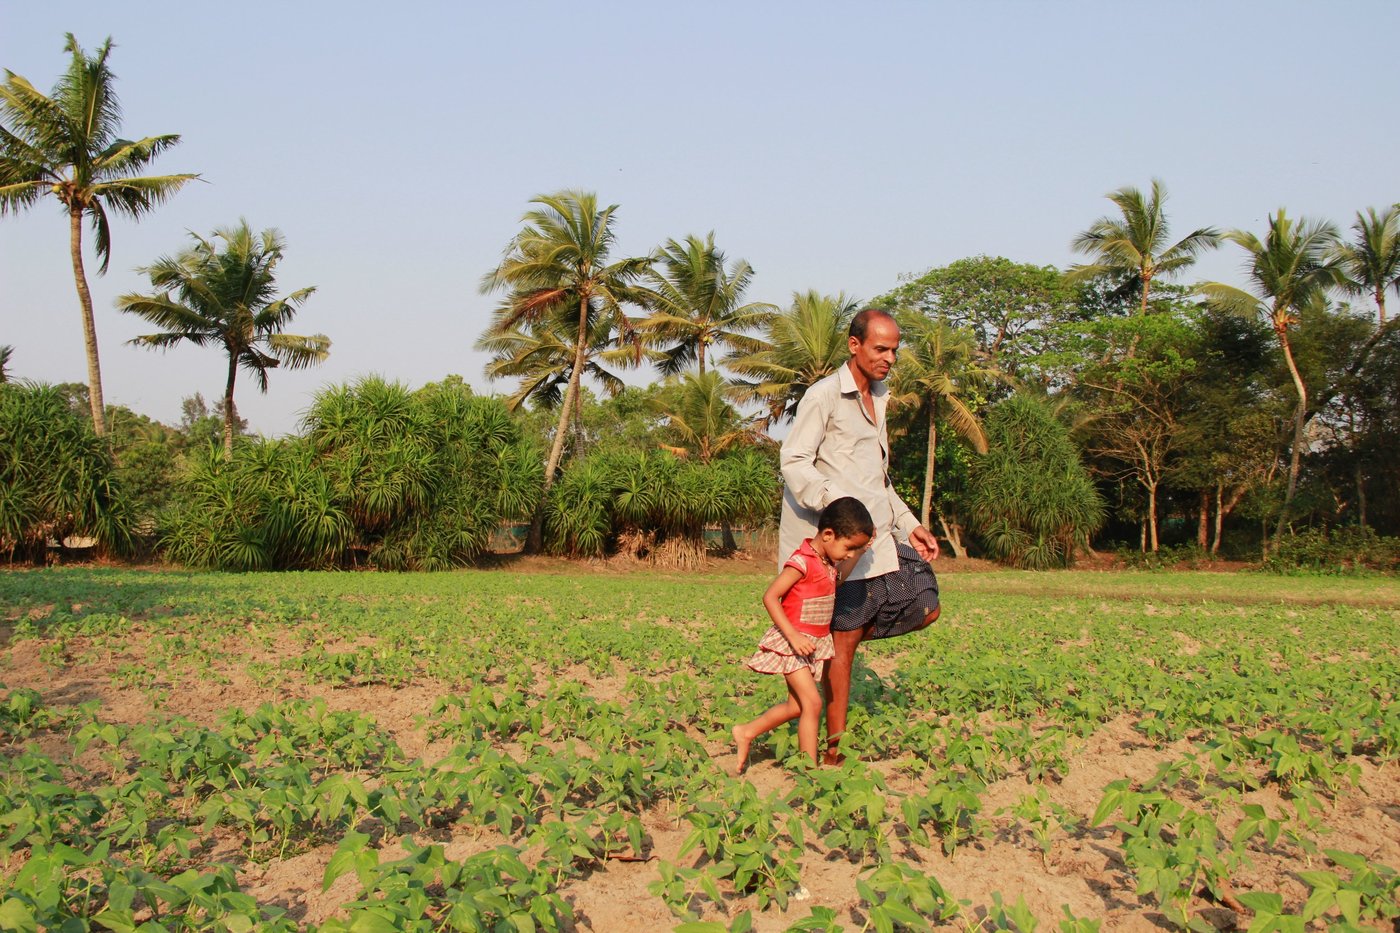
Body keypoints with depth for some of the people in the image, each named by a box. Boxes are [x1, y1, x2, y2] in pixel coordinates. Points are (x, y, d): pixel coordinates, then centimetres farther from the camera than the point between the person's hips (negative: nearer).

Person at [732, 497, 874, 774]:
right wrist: (793, 635, -28)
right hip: (793, 642, -9)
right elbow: (770, 597, -21)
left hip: (813, 643, 9)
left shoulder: (828, 561, 7)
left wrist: (862, 547, 15)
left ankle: (746, 733, 29)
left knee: (796, 706, 13)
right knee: (812, 702, -13)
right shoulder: (802, 561, -20)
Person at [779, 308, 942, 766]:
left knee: (925, 608, 4)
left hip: (883, 535, 8)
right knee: (844, 641, -3)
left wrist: (909, 524, 16)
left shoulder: (878, 398, 19)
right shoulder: (824, 396, -7)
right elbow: (794, 462, -16)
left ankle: (831, 638, 17)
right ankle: (834, 746, 7)